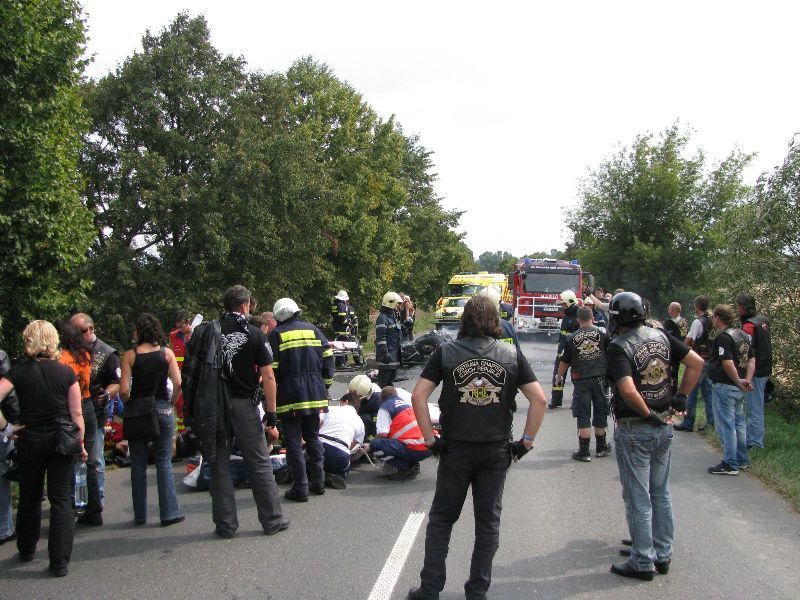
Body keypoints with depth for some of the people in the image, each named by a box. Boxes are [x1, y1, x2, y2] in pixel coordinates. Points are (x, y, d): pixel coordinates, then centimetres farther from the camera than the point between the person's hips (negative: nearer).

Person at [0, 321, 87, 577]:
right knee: (61, 500, 5)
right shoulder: (66, 372, -5)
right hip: (61, 440, -1)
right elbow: (76, 414, -5)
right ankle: (59, 562, 3)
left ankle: (26, 550, 36)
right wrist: (81, 444, 4)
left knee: (29, 498, 19)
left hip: (30, 440, 1)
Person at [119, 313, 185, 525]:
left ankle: (140, 514, 16)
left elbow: (124, 389, -11)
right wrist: (171, 402, 6)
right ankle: (169, 513, 7)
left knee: (138, 465, 10)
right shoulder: (167, 353, -2)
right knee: (164, 462, 7)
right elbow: (178, 383, -10)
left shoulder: (130, 355, -5)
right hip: (162, 410, 1)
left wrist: (129, 405, 7)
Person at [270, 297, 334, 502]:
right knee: (313, 438, 18)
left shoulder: (276, 335, -5)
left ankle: (300, 488, 1)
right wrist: (325, 385, 16)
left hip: (289, 398, -5)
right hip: (315, 395, 5)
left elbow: (271, 369, -9)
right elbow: (328, 359, 7)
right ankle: (318, 482, 21)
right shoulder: (314, 330, 9)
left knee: (293, 442, 2)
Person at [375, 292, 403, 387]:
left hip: (394, 355, 10)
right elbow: (381, 339, -20)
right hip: (387, 355, -10)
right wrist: (385, 354, -24)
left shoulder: (393, 317, 18)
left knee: (391, 379, 17)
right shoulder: (382, 318, -14)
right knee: (384, 382, -7)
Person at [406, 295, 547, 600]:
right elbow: (539, 398, -6)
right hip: (496, 451, 1)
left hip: (455, 449, -1)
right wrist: (527, 440, 0)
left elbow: (418, 396, -11)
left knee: (441, 519, 12)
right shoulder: (512, 355, -1)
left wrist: (430, 438, -6)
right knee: (488, 521, 13)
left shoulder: (445, 352, -4)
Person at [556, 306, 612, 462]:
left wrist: (559, 378, 18)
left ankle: (584, 451, 4)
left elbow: (564, 362, 4)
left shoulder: (571, 338, -1)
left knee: (583, 415, 4)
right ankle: (601, 447, 26)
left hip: (581, 380, -1)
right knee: (600, 412, 14)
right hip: (600, 378, 1)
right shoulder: (602, 333, -1)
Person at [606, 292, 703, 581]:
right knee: (661, 494, 18)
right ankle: (663, 555, 27)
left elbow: (628, 391, -31)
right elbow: (697, 362, 4)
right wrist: (681, 397, 6)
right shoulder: (661, 337, 2)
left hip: (634, 430, -7)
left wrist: (647, 413, -16)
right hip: (664, 427, 7)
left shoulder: (619, 347, -18)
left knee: (638, 498, 4)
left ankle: (643, 562, 11)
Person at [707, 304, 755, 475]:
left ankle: (730, 464, 1)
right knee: (738, 423, 18)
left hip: (725, 387, -9)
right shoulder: (743, 335, 11)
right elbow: (751, 360, 11)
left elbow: (728, 364, -26)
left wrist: (738, 381, -14)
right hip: (739, 389, 9)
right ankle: (743, 460, 27)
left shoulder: (723, 337, -18)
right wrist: (747, 380, 1)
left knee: (726, 425, -3)